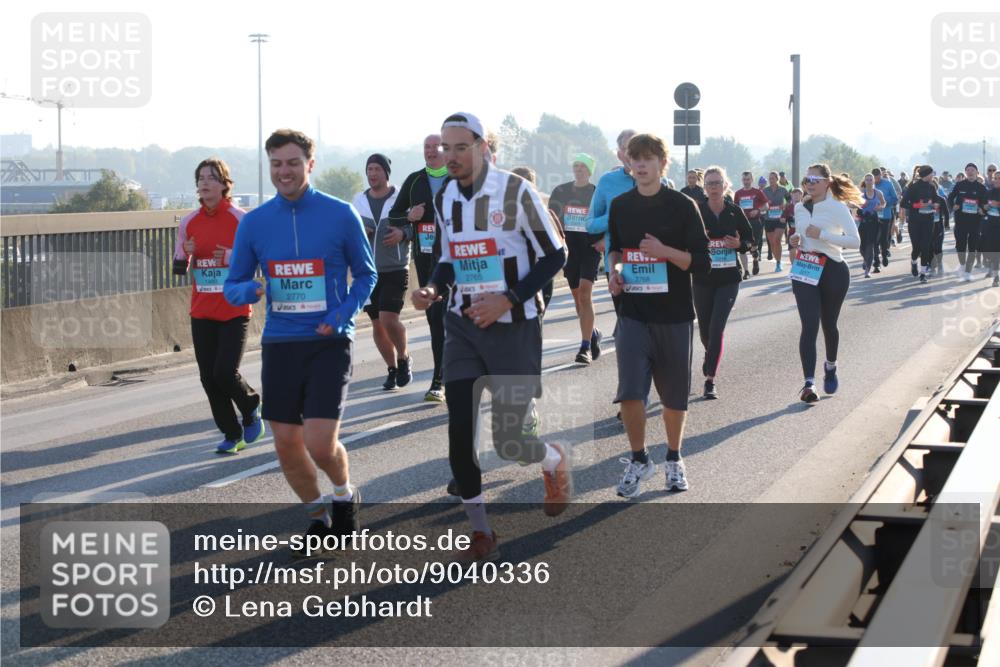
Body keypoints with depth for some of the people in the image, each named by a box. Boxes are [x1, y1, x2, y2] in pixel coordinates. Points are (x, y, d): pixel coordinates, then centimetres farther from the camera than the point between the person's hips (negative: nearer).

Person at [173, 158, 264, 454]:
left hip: (234, 310, -4)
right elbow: (179, 268, 11)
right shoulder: (189, 222, 6)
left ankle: (251, 410, 18)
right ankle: (232, 434, 18)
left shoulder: (240, 219, -6)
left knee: (226, 372, -13)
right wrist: (186, 254, -10)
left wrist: (232, 257, -21)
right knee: (208, 377, 3)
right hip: (202, 312, 4)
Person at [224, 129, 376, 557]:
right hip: (279, 345, 3)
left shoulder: (341, 215, -4)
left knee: (320, 444, -13)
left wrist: (343, 315, -11)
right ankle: (318, 517, 30)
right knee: (286, 445, 6)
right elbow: (232, 287, 9)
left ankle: (345, 496, 20)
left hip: (329, 344, -3)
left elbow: (366, 275, 6)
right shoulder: (254, 222, 3)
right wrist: (248, 291, -15)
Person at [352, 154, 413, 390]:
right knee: (377, 325, 7)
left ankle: (404, 359, 9)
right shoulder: (358, 200, 9)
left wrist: (403, 233, -19)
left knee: (389, 319, -16)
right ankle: (392, 369, 22)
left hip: (395, 270, -4)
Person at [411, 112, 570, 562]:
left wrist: (509, 299, -17)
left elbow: (554, 256, -8)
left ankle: (555, 462, 33)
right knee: (459, 433, -3)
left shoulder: (515, 191, -12)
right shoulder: (444, 199, 7)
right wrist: (433, 288, -2)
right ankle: (481, 534, 12)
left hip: (513, 326, -5)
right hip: (463, 325, 5)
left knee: (508, 439, -4)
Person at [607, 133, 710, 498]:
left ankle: (674, 460, 29)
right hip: (633, 313, 2)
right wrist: (615, 269, 2)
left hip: (674, 315, -2)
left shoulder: (682, 206, -5)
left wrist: (665, 252, -21)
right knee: (630, 391, -12)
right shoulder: (620, 206, 6)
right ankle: (639, 460, 7)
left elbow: (702, 261, -6)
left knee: (674, 395, 9)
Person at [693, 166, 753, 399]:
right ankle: (712, 357, 46)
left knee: (717, 328, -11)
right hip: (703, 277, 1)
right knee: (705, 330, 11)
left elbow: (750, 238, 8)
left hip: (728, 278, -1)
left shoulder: (735, 212, -1)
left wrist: (739, 244, -13)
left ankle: (710, 380, -6)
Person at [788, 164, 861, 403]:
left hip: (832, 270, -3)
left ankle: (830, 366, 42)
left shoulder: (837, 208, -8)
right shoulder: (800, 208, 10)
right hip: (804, 271, 3)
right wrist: (797, 239, 4)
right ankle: (809, 383, -20)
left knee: (828, 324, 12)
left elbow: (855, 241, -15)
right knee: (809, 326, -11)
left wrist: (822, 234, -20)